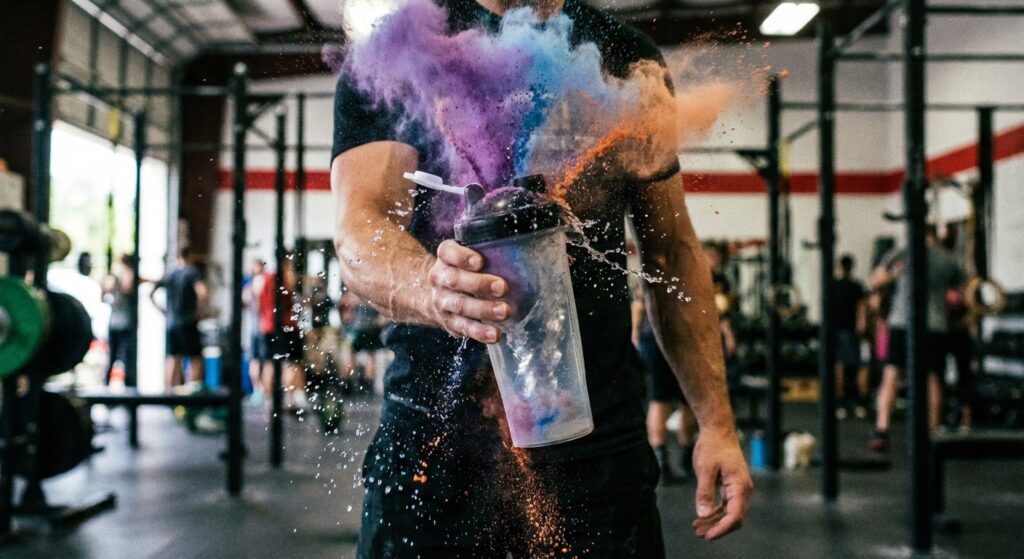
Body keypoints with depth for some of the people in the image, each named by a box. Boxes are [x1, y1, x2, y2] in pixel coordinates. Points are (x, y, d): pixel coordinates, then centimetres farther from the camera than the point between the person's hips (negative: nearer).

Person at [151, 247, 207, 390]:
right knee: (196, 360, 1)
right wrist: (199, 309, -9)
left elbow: (150, 294, 13)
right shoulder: (191, 272, -7)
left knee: (172, 360, 11)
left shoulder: (169, 274, 10)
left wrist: (162, 309, 13)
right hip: (187, 323, -5)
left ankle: (168, 392, 11)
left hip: (170, 323, 6)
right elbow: (203, 292, -23)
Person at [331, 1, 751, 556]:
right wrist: (431, 287, -39)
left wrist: (716, 420, 3)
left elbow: (673, 251, 10)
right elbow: (359, 229, -16)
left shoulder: (628, 57, 7)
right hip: (435, 440, -1)